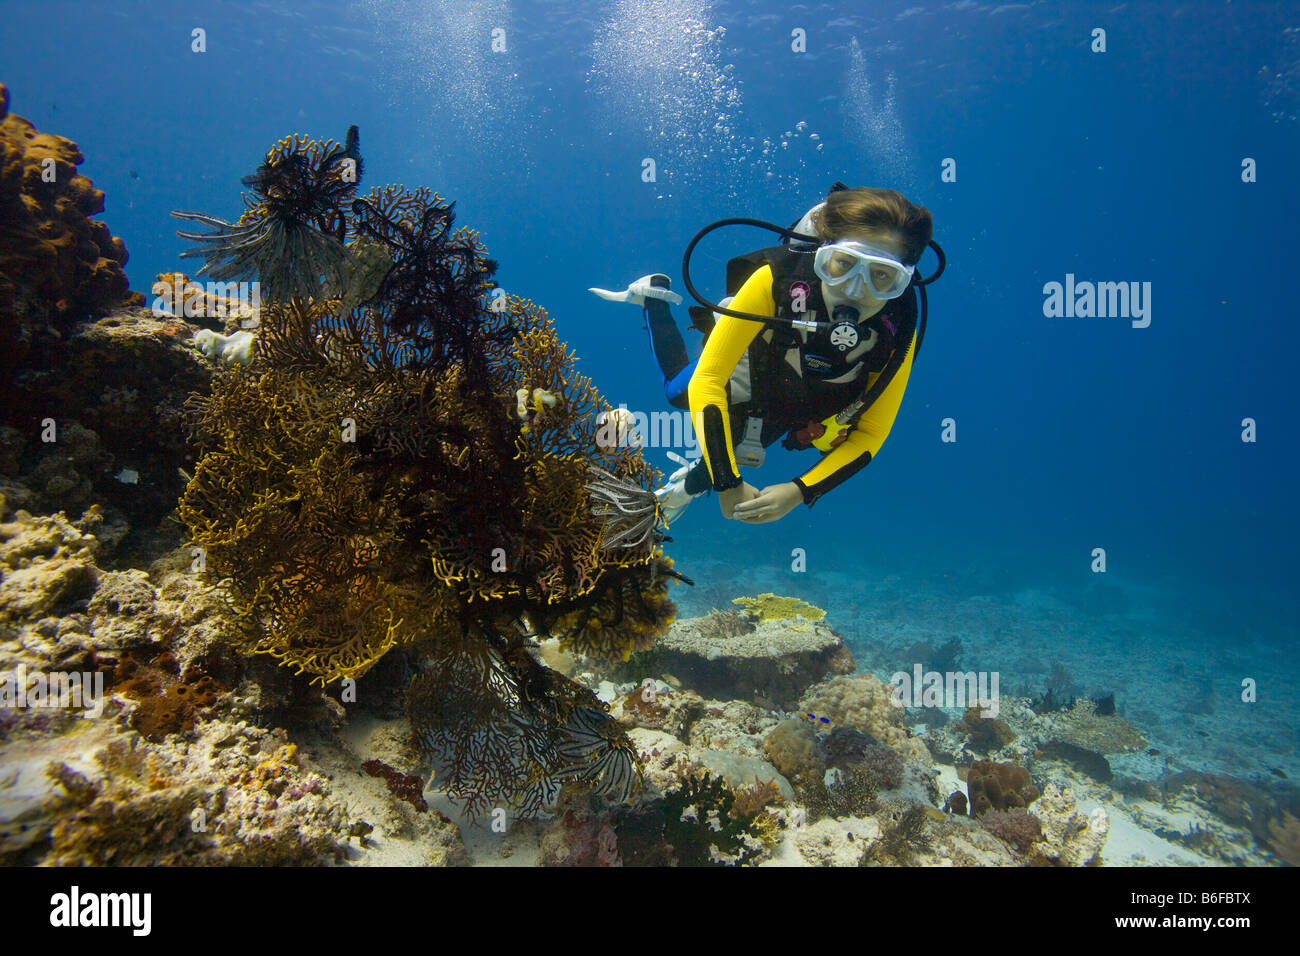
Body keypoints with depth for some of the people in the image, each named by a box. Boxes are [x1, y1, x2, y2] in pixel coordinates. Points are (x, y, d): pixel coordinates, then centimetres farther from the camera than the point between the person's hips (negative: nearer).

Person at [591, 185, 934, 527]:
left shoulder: (898, 331, -37)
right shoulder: (777, 278, -44)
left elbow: (871, 433, -26)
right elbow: (706, 382, -40)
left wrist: (800, 491, -39)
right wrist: (728, 484, -43)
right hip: (740, 371, -1)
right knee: (677, 390, 30)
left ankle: (688, 485, 58)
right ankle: (654, 294, 48)